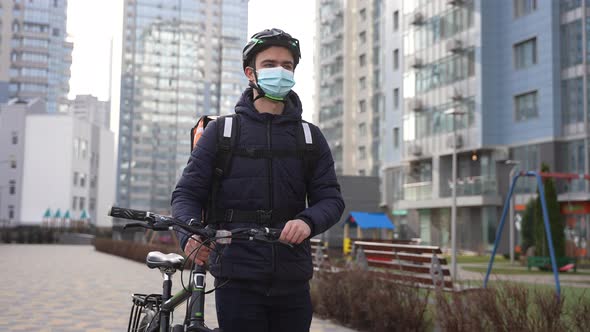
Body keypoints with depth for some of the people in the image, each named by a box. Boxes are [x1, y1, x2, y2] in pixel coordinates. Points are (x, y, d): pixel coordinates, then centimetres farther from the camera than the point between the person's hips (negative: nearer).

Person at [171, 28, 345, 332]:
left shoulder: (310, 136, 11)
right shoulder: (221, 131, 6)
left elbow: (331, 198, 5)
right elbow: (187, 193, 2)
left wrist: (308, 221, -19)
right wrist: (191, 235, -20)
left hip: (292, 283, 3)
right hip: (238, 280, -2)